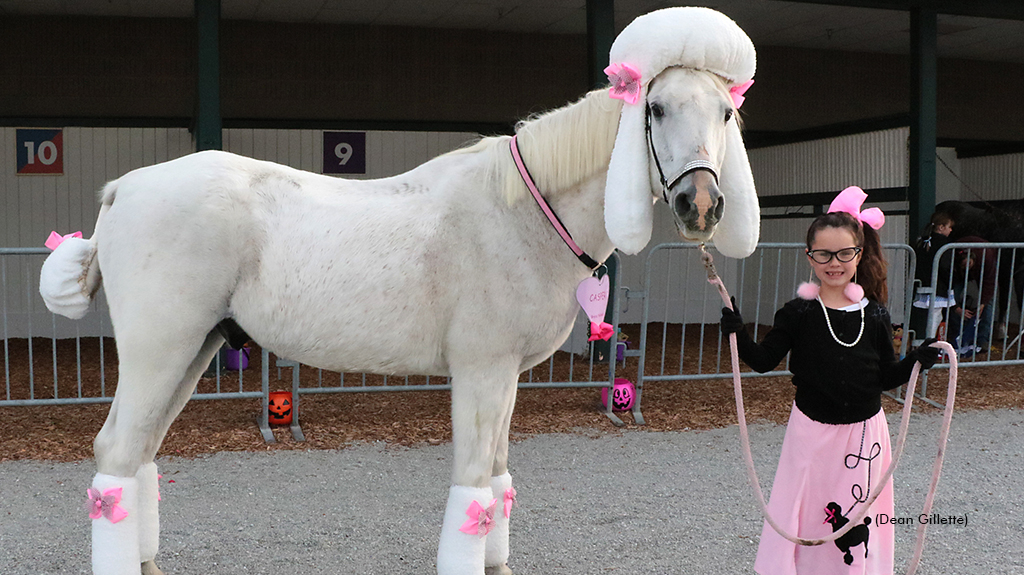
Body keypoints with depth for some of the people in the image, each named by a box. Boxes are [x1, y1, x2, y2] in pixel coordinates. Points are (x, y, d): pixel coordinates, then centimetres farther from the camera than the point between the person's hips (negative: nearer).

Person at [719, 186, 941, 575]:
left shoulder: (875, 315, -1)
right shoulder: (798, 313, -5)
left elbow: (887, 377, 7)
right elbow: (763, 360, -1)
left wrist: (919, 359, -8)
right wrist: (736, 331, -15)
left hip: (864, 433, 2)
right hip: (812, 431, -1)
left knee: (859, 523, 6)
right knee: (802, 517, 2)